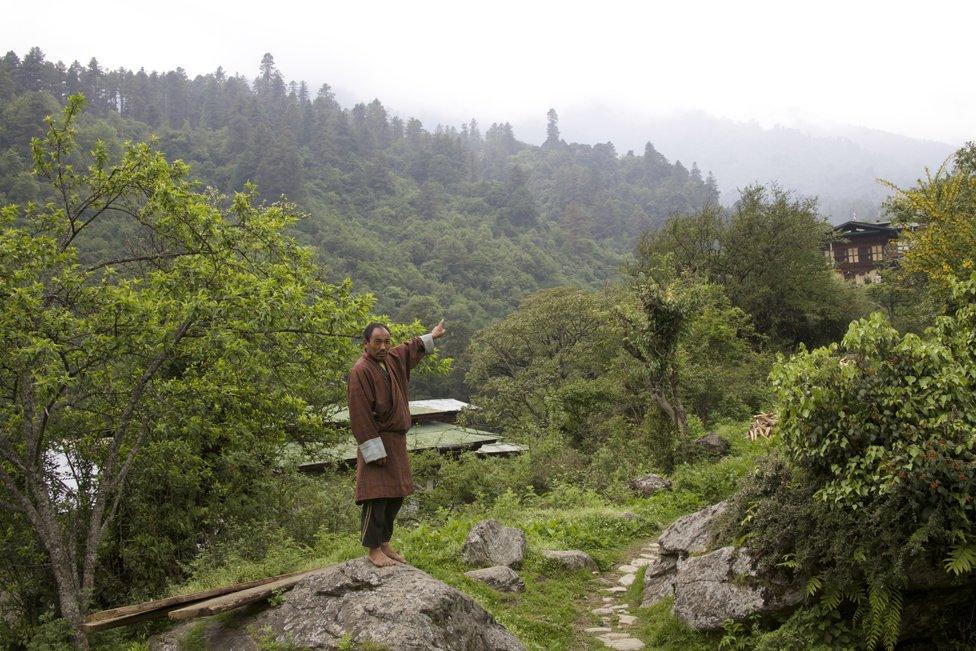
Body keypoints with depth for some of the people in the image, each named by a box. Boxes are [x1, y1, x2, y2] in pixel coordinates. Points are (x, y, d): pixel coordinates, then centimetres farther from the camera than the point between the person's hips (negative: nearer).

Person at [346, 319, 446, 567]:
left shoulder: (392, 358, 6)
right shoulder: (361, 370, -18)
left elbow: (410, 349, 30)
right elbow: (360, 414, -20)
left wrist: (430, 337, 42)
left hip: (396, 440, 9)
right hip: (378, 441, -9)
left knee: (395, 495, 13)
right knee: (377, 496, -6)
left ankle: (384, 544, 24)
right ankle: (373, 550, 4)